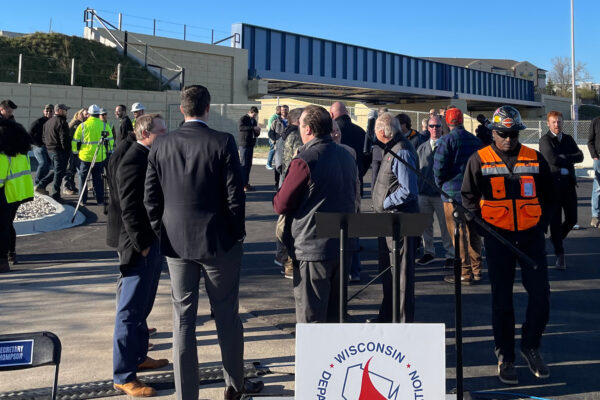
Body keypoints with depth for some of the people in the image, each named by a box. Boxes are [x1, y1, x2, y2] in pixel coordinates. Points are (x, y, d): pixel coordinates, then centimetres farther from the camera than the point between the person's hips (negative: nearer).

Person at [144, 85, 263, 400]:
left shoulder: (160, 145, -1)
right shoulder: (223, 142, -11)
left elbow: (151, 199, 1)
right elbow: (235, 195, -11)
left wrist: (163, 235, 11)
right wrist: (237, 233, 2)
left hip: (176, 243, 3)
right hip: (218, 242, -2)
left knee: (183, 318, 10)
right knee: (226, 315, 12)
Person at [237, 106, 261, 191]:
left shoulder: (254, 121, 19)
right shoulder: (243, 119, -4)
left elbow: (256, 134, 24)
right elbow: (240, 127, -25)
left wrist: (257, 132, 0)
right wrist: (253, 128, -30)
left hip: (251, 144, 7)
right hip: (244, 144, -7)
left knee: (249, 164, 8)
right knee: (243, 164, -8)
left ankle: (246, 183, 14)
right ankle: (242, 184, -7)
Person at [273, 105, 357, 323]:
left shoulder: (304, 161, -17)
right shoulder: (347, 157, 8)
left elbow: (281, 205, -13)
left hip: (312, 249, -7)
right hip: (343, 246, 8)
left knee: (311, 318, 4)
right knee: (334, 315, 20)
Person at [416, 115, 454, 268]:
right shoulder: (421, 148, 11)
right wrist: (416, 189, 10)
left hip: (441, 193, -4)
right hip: (423, 193, 4)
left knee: (445, 225, 1)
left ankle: (450, 254, 12)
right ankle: (428, 252, 25)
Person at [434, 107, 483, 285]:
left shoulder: (446, 140, -10)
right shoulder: (476, 140, 9)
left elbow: (439, 167, -13)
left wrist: (440, 184, 4)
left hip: (453, 192, -6)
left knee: (458, 234, -1)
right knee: (473, 232, 13)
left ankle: (465, 273, 1)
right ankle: (477, 270, 21)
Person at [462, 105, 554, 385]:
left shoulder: (535, 159, 6)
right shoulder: (479, 160, 1)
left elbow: (548, 196, 14)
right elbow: (468, 197, 4)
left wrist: (542, 225, 3)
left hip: (531, 236, 2)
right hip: (498, 238, -1)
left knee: (540, 296, 0)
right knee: (502, 300, 6)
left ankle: (530, 346, 24)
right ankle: (505, 357, 18)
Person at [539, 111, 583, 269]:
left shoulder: (568, 139, 14)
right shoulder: (545, 140, -4)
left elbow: (580, 156, 2)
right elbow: (552, 159, -18)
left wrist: (562, 158, -11)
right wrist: (569, 159, -5)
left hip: (569, 183, 5)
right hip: (553, 183, -5)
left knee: (572, 219, 8)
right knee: (555, 220, -1)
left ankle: (556, 238, 36)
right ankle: (560, 254, 7)